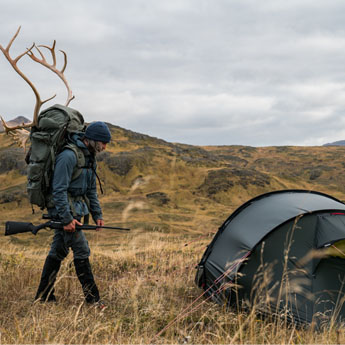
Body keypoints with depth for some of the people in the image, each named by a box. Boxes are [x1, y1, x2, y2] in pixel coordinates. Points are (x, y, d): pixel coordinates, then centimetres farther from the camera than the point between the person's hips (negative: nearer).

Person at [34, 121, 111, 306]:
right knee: (81, 251, -7)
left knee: (58, 251, 13)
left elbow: (91, 189, 17)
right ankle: (92, 299, 0)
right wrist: (67, 219, -23)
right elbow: (59, 189, -22)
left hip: (75, 209, 10)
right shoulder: (69, 156, -19)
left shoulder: (89, 157, 11)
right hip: (65, 209, -10)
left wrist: (97, 215, 11)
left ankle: (43, 295, 22)